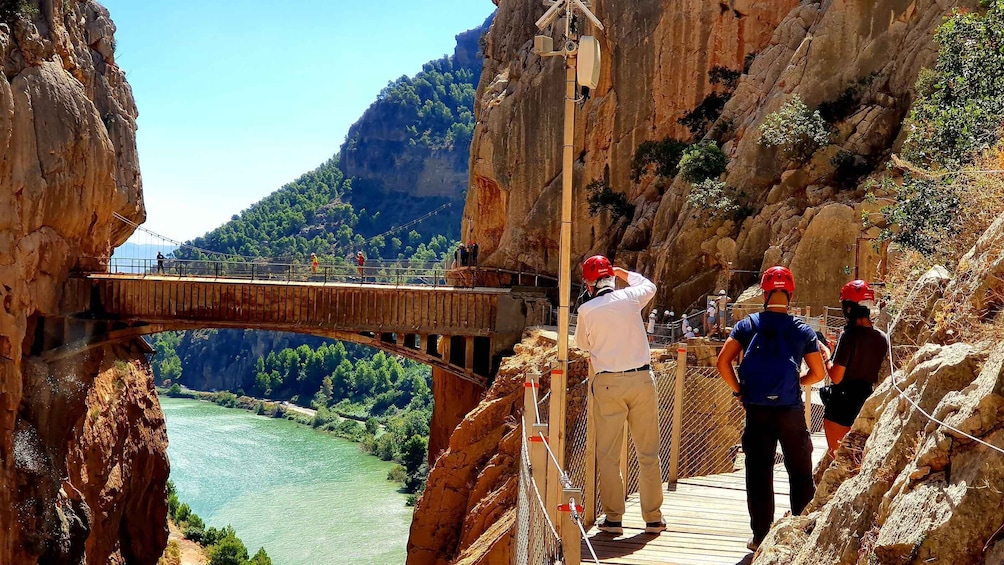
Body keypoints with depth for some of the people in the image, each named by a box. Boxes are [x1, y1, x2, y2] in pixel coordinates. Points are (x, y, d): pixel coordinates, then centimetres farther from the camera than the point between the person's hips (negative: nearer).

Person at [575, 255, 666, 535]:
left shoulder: (586, 310, -4)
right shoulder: (630, 297, 1)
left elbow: (582, 343, 14)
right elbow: (650, 286, 25)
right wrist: (624, 273, 36)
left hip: (608, 383, -2)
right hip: (642, 378, 2)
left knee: (608, 454, 7)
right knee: (648, 452, 9)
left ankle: (613, 517, 9)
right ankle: (653, 517, 14)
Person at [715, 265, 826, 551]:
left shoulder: (747, 326, 1)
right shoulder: (803, 330, 2)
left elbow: (723, 362, -8)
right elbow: (818, 374, 4)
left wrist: (739, 391, 4)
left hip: (756, 410, 0)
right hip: (791, 410, 0)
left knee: (758, 474, 7)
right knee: (800, 474, 13)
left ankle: (761, 537, 11)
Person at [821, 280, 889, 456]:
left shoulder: (849, 336, -18)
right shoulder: (882, 338, 1)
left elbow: (836, 377, -18)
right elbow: (880, 376, 10)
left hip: (842, 404, -6)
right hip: (868, 405, 6)